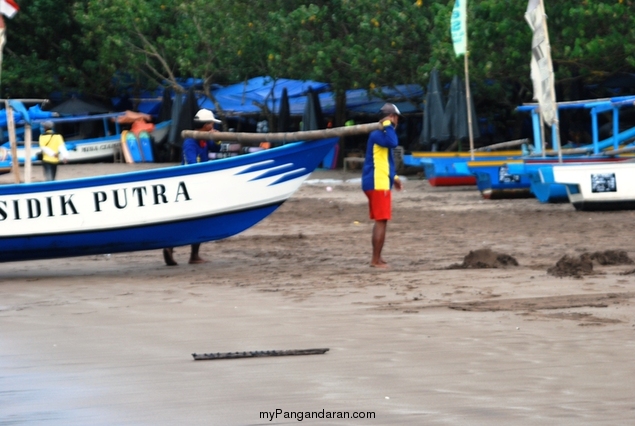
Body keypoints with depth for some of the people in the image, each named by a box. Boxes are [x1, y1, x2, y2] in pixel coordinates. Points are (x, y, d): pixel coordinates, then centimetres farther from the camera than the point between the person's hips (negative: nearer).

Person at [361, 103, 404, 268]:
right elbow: (393, 143, -35)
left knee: (380, 221, 15)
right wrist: (388, 125, -23)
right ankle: (376, 260, -9)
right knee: (381, 221, -9)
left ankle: (377, 258, 21)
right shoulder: (377, 134, -14)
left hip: (379, 184, 11)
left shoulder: (381, 133, 18)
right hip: (378, 184, -11)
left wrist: (394, 177, 27)